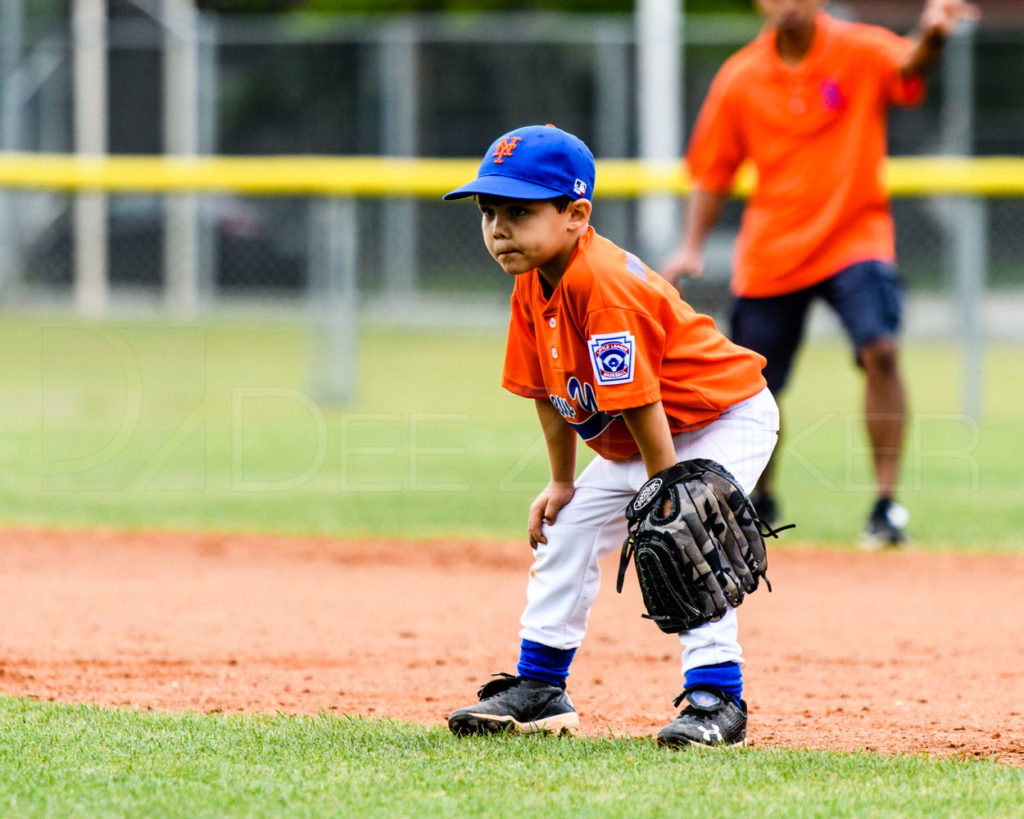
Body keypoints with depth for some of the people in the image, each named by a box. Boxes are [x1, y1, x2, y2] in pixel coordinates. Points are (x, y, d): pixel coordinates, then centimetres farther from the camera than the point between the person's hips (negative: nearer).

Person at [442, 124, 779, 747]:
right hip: (631, 447, 10)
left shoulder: (602, 285, -33)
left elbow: (639, 402, -32)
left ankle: (718, 699, -21)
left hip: (724, 419, -10)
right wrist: (562, 482, 10)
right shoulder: (532, 286, -4)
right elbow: (551, 392, 7)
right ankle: (538, 687, 21)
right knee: (568, 532, 10)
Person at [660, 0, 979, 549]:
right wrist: (691, 246, -4)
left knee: (880, 350, -25)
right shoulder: (740, 78, -2)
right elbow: (713, 171, 7)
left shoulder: (860, 52, -9)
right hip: (769, 251, 3)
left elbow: (907, 66, -31)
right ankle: (760, 498, 39)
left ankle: (886, 504, -17)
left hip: (854, 233, -3)